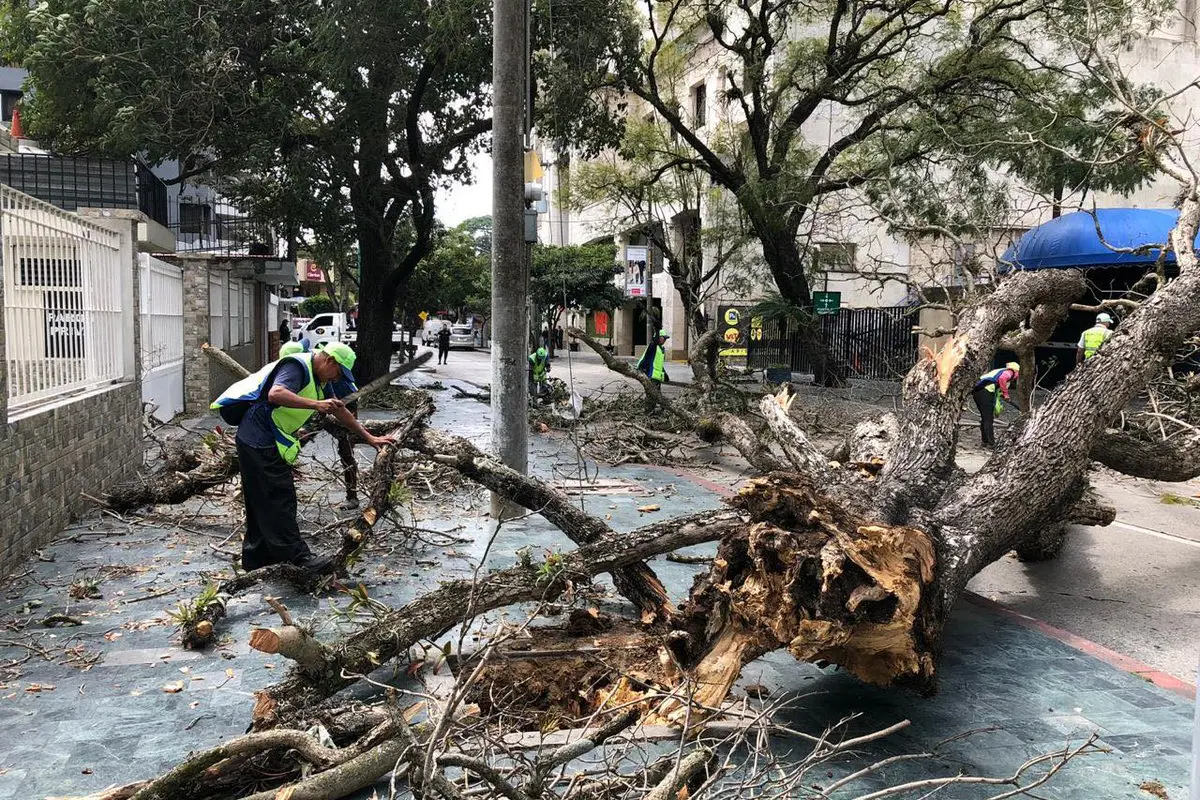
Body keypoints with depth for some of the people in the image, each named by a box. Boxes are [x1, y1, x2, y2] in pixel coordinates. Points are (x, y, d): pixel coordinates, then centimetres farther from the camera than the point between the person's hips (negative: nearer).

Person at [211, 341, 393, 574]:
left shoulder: (320, 380, 13)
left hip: (267, 442, 10)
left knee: (262, 502, 15)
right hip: (258, 440, -10)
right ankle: (298, 555, -7)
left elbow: (340, 412, 21)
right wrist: (316, 404, -41)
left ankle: (257, 555, 24)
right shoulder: (297, 367, -17)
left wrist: (369, 438, 22)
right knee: (279, 498, -9)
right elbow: (275, 394, -35)